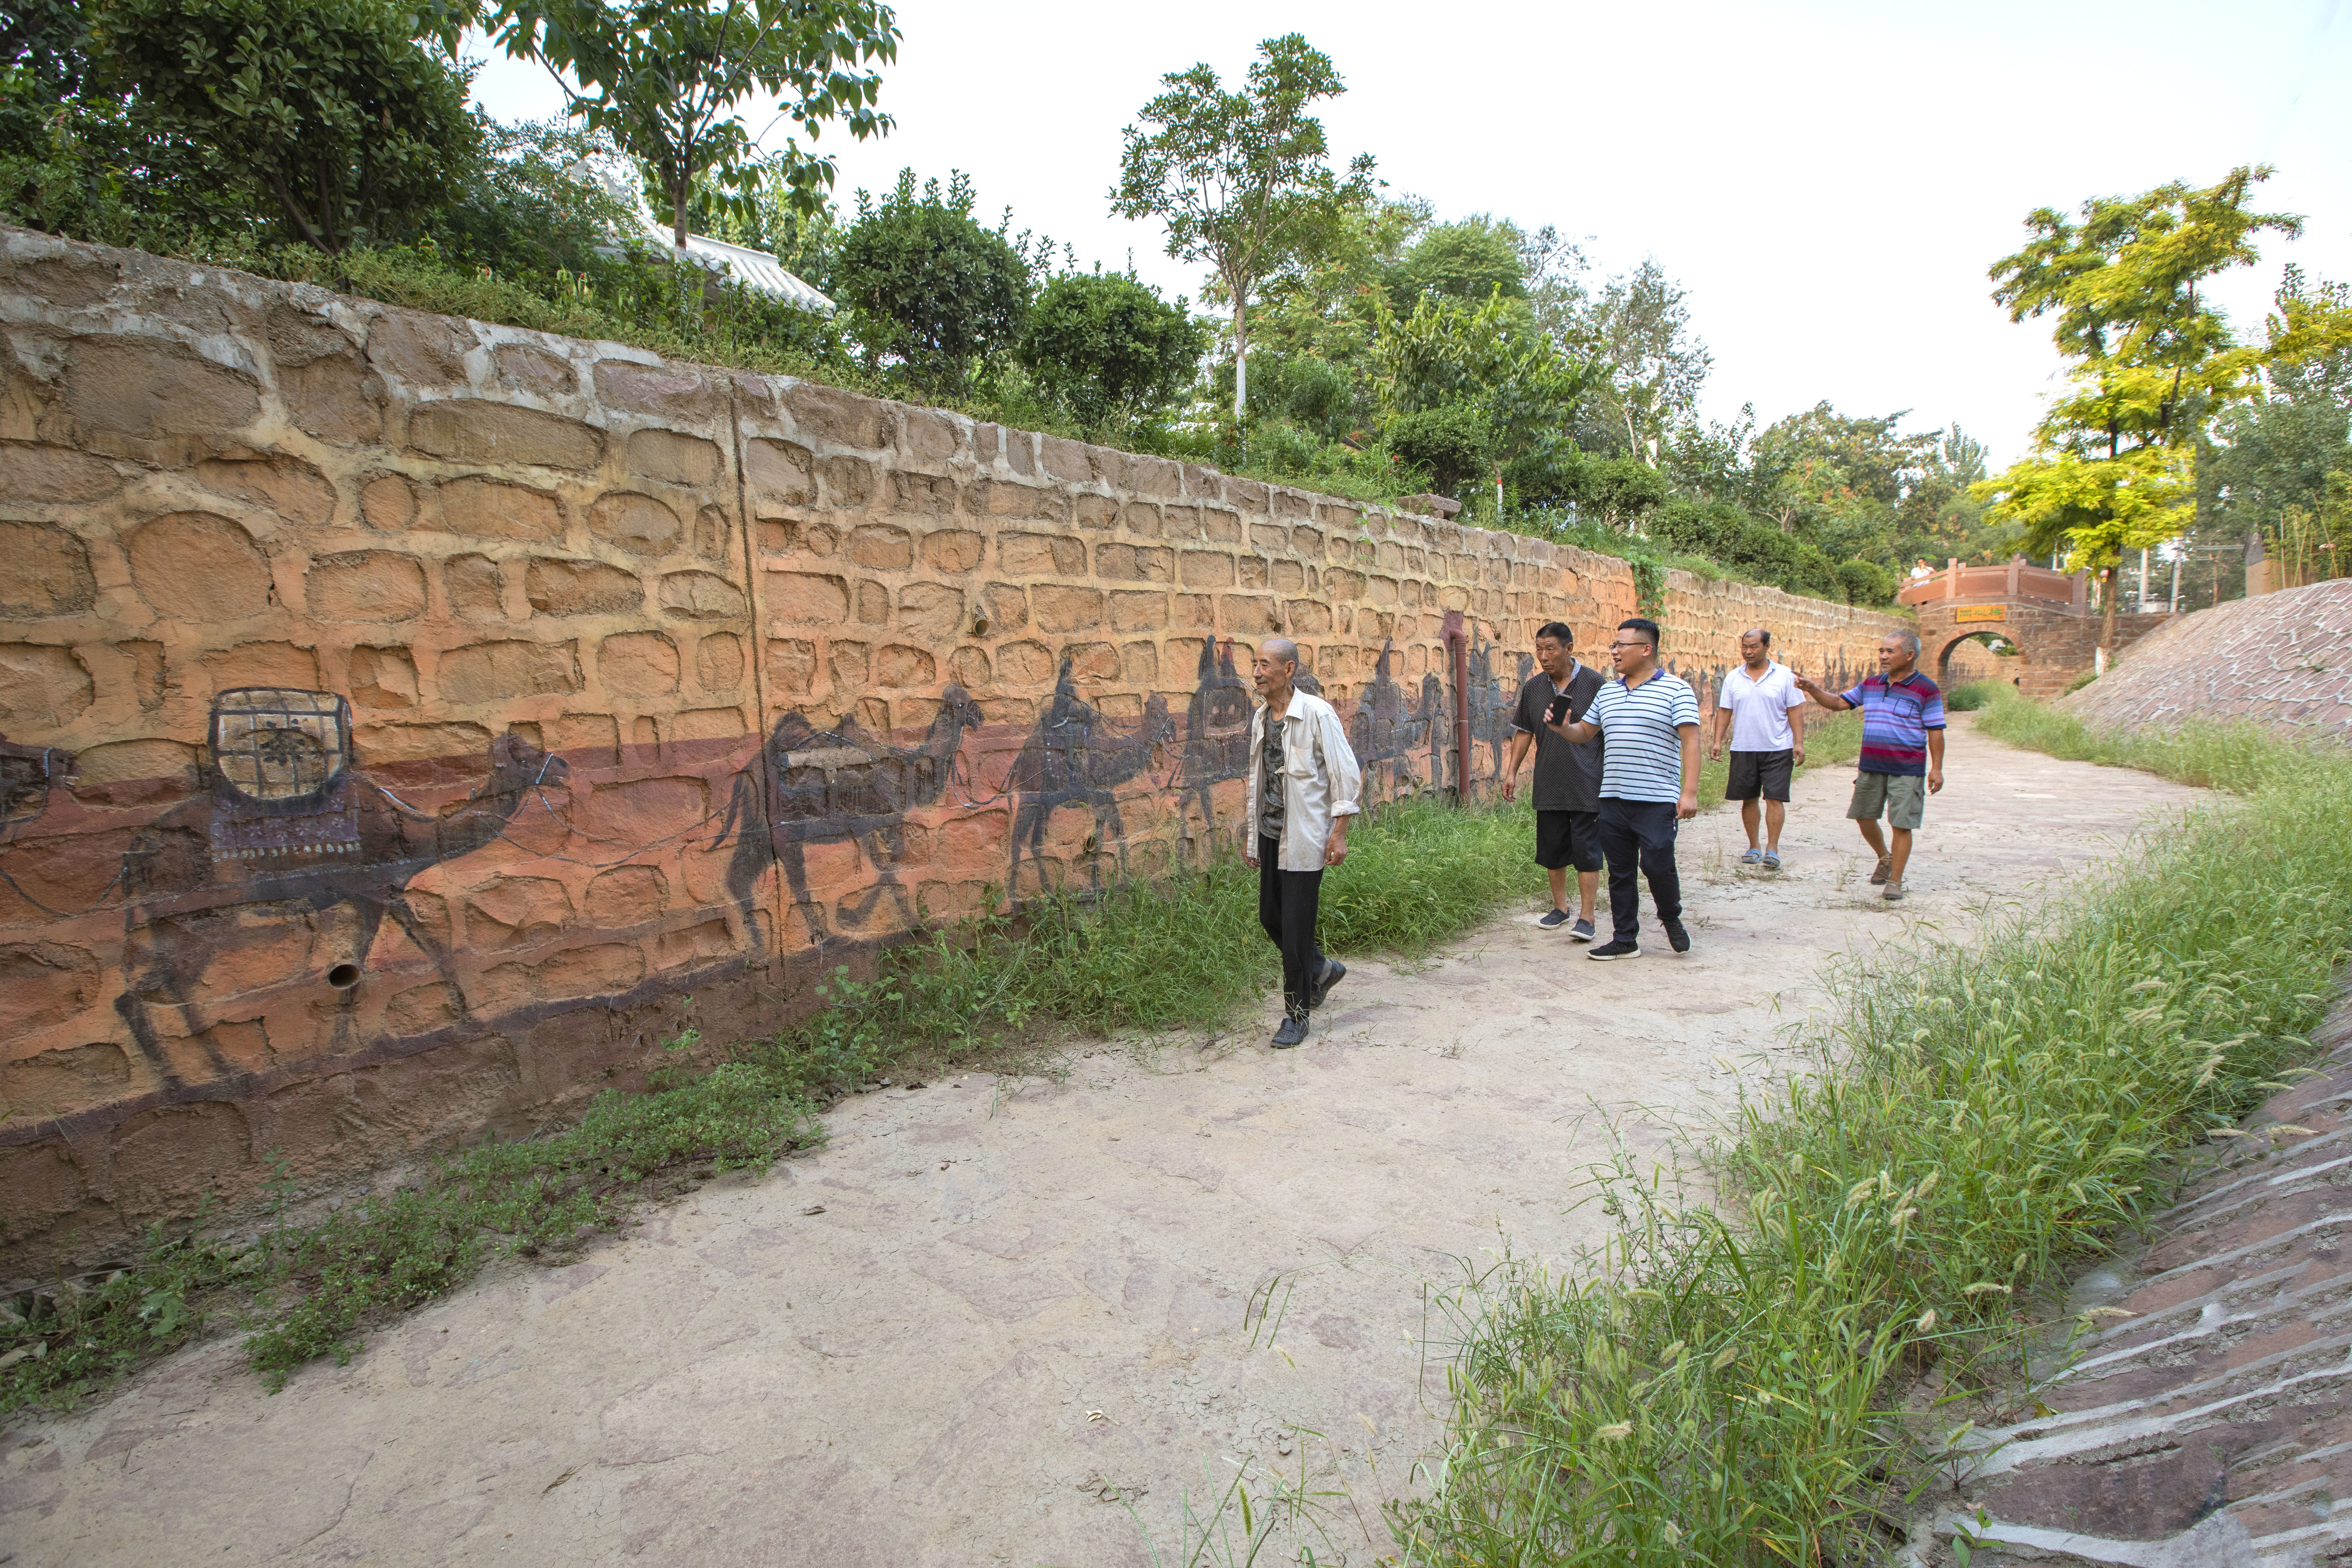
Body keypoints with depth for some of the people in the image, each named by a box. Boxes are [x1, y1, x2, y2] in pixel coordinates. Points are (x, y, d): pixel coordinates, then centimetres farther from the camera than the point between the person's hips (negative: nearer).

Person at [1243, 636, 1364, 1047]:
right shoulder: (1260, 717, 8)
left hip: (1304, 836, -7)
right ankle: (1323, 970, 38)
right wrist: (1250, 832, 17)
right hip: (1269, 834, 7)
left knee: (1296, 927, -2)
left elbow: (1347, 774, -12)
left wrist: (1339, 832, -16)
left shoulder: (1317, 714, -13)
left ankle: (1297, 1016, 14)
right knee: (1270, 918, 13)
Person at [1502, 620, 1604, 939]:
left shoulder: (1594, 683, -5)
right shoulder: (1533, 688, 7)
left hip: (1587, 786, -4)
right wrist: (1512, 772, 9)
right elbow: (1523, 732, 14)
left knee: (1586, 850, -3)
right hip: (1548, 786, 4)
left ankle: (1586, 917, 4)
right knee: (1552, 849, 13)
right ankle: (1560, 907, 30)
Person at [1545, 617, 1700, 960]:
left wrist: (1689, 792, -16)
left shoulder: (1675, 690, -3)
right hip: (1613, 799, 5)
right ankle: (1625, 940, 19)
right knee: (1620, 872, 9)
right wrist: (1561, 727, -2)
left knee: (1657, 865, -8)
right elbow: (1585, 733, 21)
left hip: (1657, 800, -5)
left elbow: (1690, 740, -8)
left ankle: (1671, 919, 22)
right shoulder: (1607, 693, 14)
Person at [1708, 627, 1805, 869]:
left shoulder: (1784, 675, 1)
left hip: (1778, 749, -2)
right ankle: (1754, 847, 18)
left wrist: (1799, 743, -7)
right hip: (1743, 749, 3)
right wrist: (1718, 741, -1)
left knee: (1775, 798, -5)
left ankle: (1772, 850, -1)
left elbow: (1795, 711, 0)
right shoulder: (1733, 678, 7)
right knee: (1748, 799, 7)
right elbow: (1724, 711, 8)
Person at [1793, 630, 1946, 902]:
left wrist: (1936, 768, -10)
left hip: (1907, 771, -6)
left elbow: (1935, 731, -6)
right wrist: (1812, 689, -2)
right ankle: (1885, 858, 38)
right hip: (1871, 767, 6)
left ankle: (1895, 881, 5)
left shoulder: (1926, 690, -6)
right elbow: (1838, 703, 15)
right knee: (1863, 816, 13)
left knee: (1901, 825, -3)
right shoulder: (1871, 685, 9)